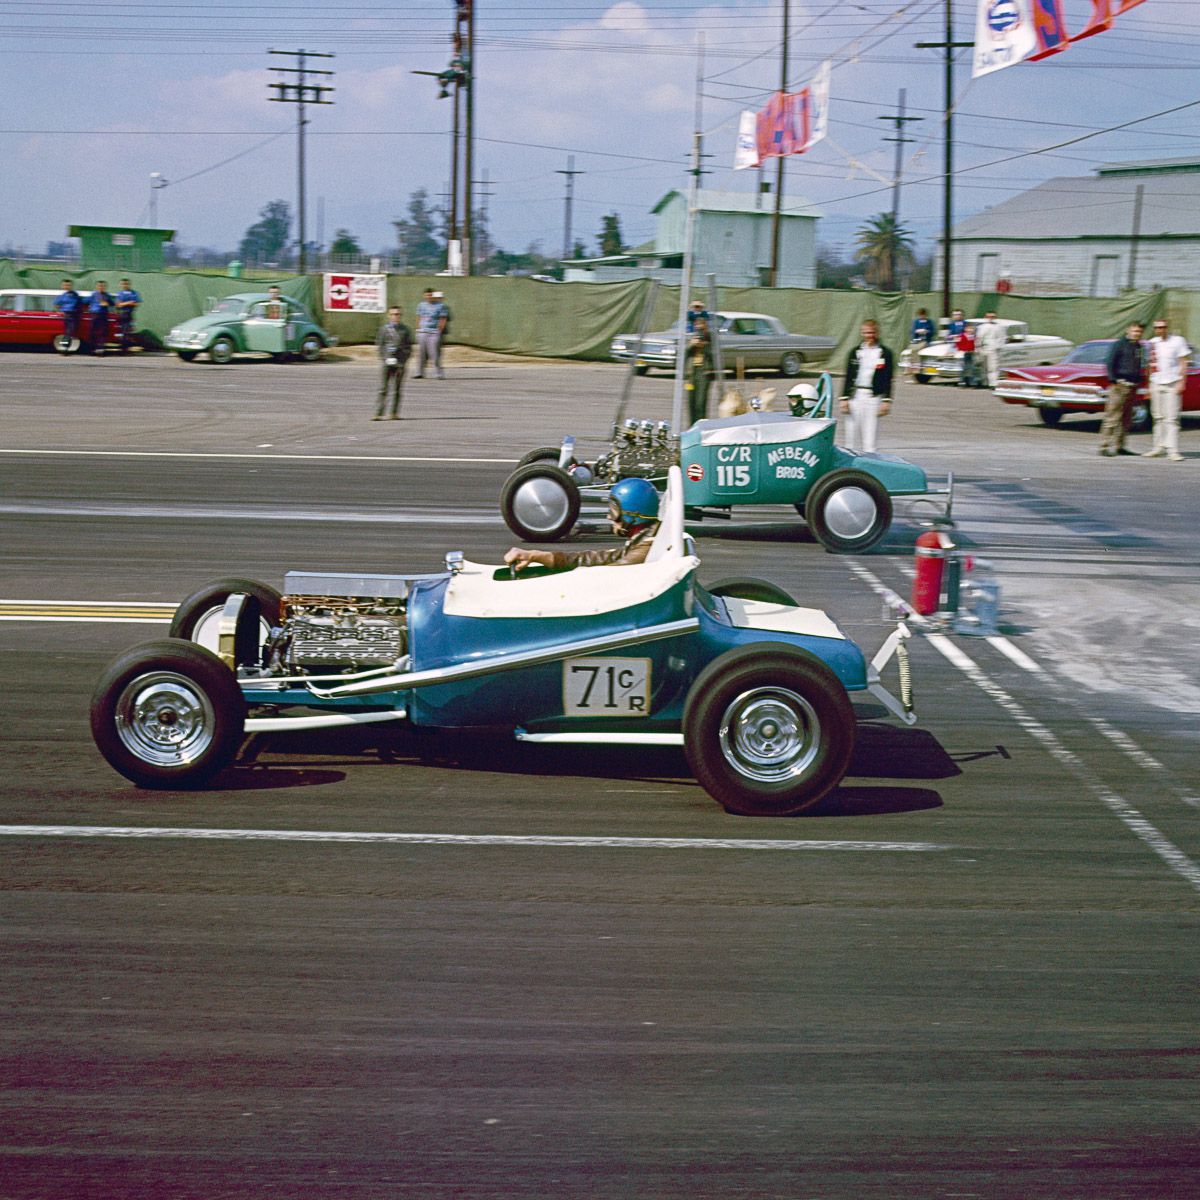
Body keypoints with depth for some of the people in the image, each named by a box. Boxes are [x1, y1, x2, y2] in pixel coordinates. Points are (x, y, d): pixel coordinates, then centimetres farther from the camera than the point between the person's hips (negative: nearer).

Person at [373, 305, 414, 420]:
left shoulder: (405, 330, 4)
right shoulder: (384, 328, 5)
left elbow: (409, 348, 6)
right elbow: (379, 345, 7)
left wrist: (403, 360, -5)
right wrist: (383, 358, -6)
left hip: (399, 363, 0)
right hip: (387, 362, 0)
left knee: (396, 389, 3)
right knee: (383, 389, -2)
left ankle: (394, 413, 9)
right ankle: (379, 413, -2)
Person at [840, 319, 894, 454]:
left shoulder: (885, 353, 4)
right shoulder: (855, 352, 11)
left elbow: (888, 379, 2)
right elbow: (848, 377, 10)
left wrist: (886, 400, -6)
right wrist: (844, 398, 2)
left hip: (874, 396, -3)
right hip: (855, 395, 3)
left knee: (870, 431, -5)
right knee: (852, 430, 3)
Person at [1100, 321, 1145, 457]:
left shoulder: (1139, 347, 17)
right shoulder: (1119, 344, -5)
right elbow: (1109, 363, -9)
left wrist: (1139, 381, 16)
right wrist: (1113, 380, -16)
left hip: (1132, 386, 7)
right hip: (1120, 385, -7)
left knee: (1125, 419, 9)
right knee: (1113, 416, -9)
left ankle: (1119, 446, 15)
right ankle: (1104, 447, -9)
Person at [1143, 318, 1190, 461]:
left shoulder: (1177, 341, -2)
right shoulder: (1152, 342, 10)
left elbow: (1183, 363, -2)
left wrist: (1181, 383, -10)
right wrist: (1149, 385, 13)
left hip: (1172, 384, -5)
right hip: (1156, 384, 5)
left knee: (1172, 418, -9)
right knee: (1158, 418, 8)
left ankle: (1173, 450, -12)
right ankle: (1159, 447, 14)